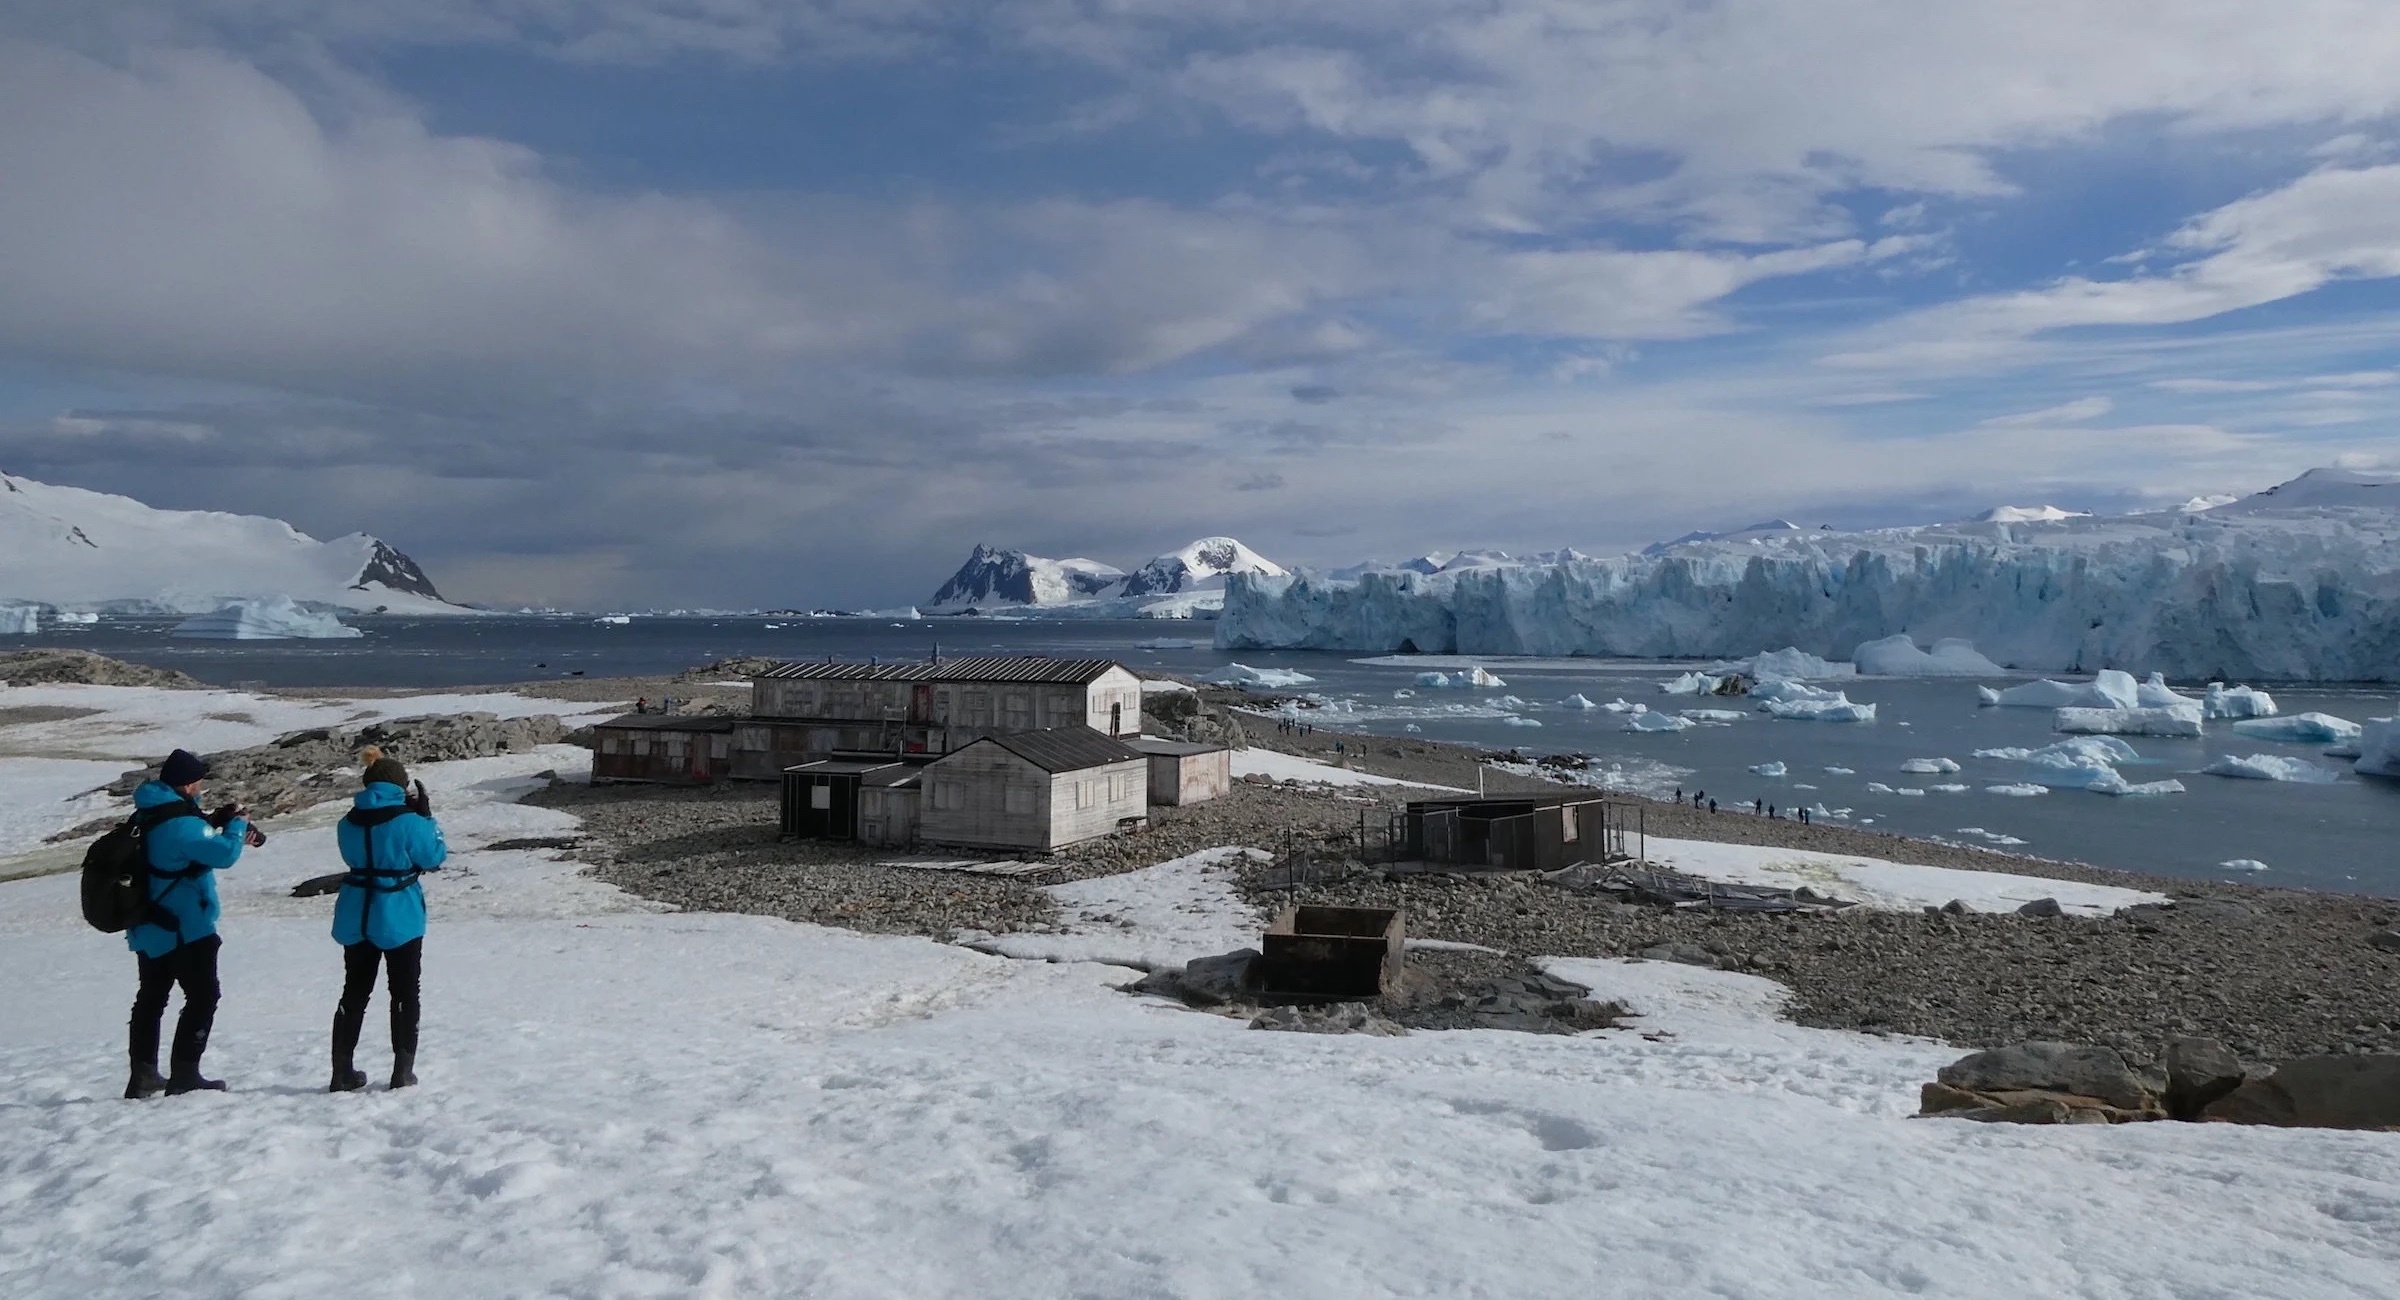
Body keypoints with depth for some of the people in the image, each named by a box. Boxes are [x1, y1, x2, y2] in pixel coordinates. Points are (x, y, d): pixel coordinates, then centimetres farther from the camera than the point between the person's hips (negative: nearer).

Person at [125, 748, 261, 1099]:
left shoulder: (146, 814, 8)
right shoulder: (181, 823, -23)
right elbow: (224, 854, -29)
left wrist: (212, 822, 8)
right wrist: (237, 825, -10)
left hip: (148, 928, 10)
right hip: (185, 929, -9)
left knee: (150, 999, 17)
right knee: (203, 996, -1)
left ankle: (143, 1076, 24)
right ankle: (184, 1076, -1)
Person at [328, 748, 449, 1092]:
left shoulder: (349, 822, 0)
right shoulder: (408, 820, -16)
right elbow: (434, 857, -6)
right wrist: (427, 817, 1)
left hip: (357, 919, 4)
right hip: (400, 918, -4)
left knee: (354, 993, 15)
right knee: (404, 993, 8)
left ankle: (343, 1073, 16)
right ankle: (403, 1070, 7)